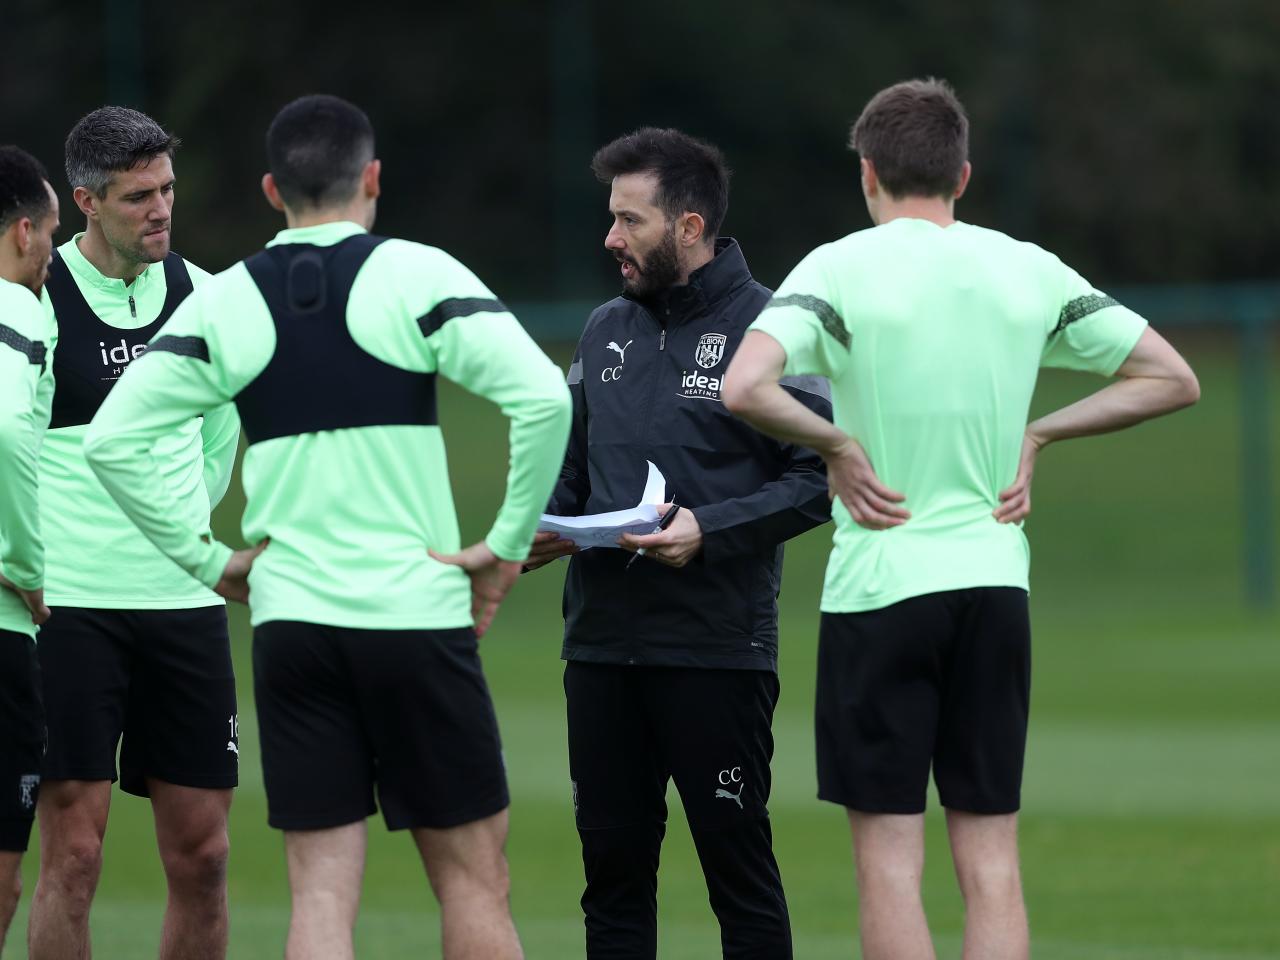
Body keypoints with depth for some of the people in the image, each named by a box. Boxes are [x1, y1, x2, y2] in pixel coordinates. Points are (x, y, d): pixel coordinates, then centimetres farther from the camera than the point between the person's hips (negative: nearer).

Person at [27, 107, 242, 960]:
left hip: (185, 602, 5)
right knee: (73, 855, -7)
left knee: (200, 857, 4)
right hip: (72, 607, -5)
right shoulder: (35, 298, -8)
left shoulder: (200, 295, 7)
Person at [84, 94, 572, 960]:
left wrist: (204, 560, 6)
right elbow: (542, 396, -15)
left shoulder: (222, 302, 5)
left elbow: (112, 439, 1)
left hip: (289, 620, 3)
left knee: (322, 890, 3)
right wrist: (508, 544, -6)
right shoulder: (416, 277, -4)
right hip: (416, 612, -2)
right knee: (472, 874, 6)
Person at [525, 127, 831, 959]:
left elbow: (820, 476, -10)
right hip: (601, 642, 6)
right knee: (612, 862, 9)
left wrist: (708, 531, -19)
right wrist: (546, 528, 2)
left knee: (738, 861, -2)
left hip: (719, 648, -6)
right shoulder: (606, 331, 14)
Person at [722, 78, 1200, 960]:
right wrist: (1037, 435, 10)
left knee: (889, 859, 1)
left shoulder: (841, 269, -7)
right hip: (995, 581, 4)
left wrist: (836, 442, -8)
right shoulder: (1030, 272, 5)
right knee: (992, 863, 5)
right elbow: (1173, 379, 11)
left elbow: (744, 387, -23)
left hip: (880, 585, -3)